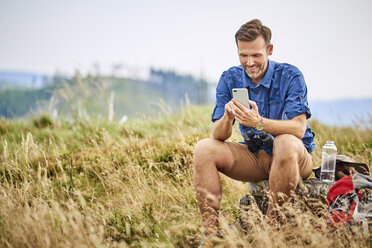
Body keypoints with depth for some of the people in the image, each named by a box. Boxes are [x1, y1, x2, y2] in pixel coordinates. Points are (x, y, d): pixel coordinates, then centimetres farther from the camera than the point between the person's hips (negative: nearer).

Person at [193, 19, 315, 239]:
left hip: (295, 157, -4)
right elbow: (218, 136, -7)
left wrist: (259, 122, -40)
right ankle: (211, 232, -19)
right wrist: (228, 117, -31)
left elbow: (299, 128, -25)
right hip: (254, 157, 4)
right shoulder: (230, 79, -2)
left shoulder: (290, 76, -13)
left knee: (286, 143, -37)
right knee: (204, 149, -16)